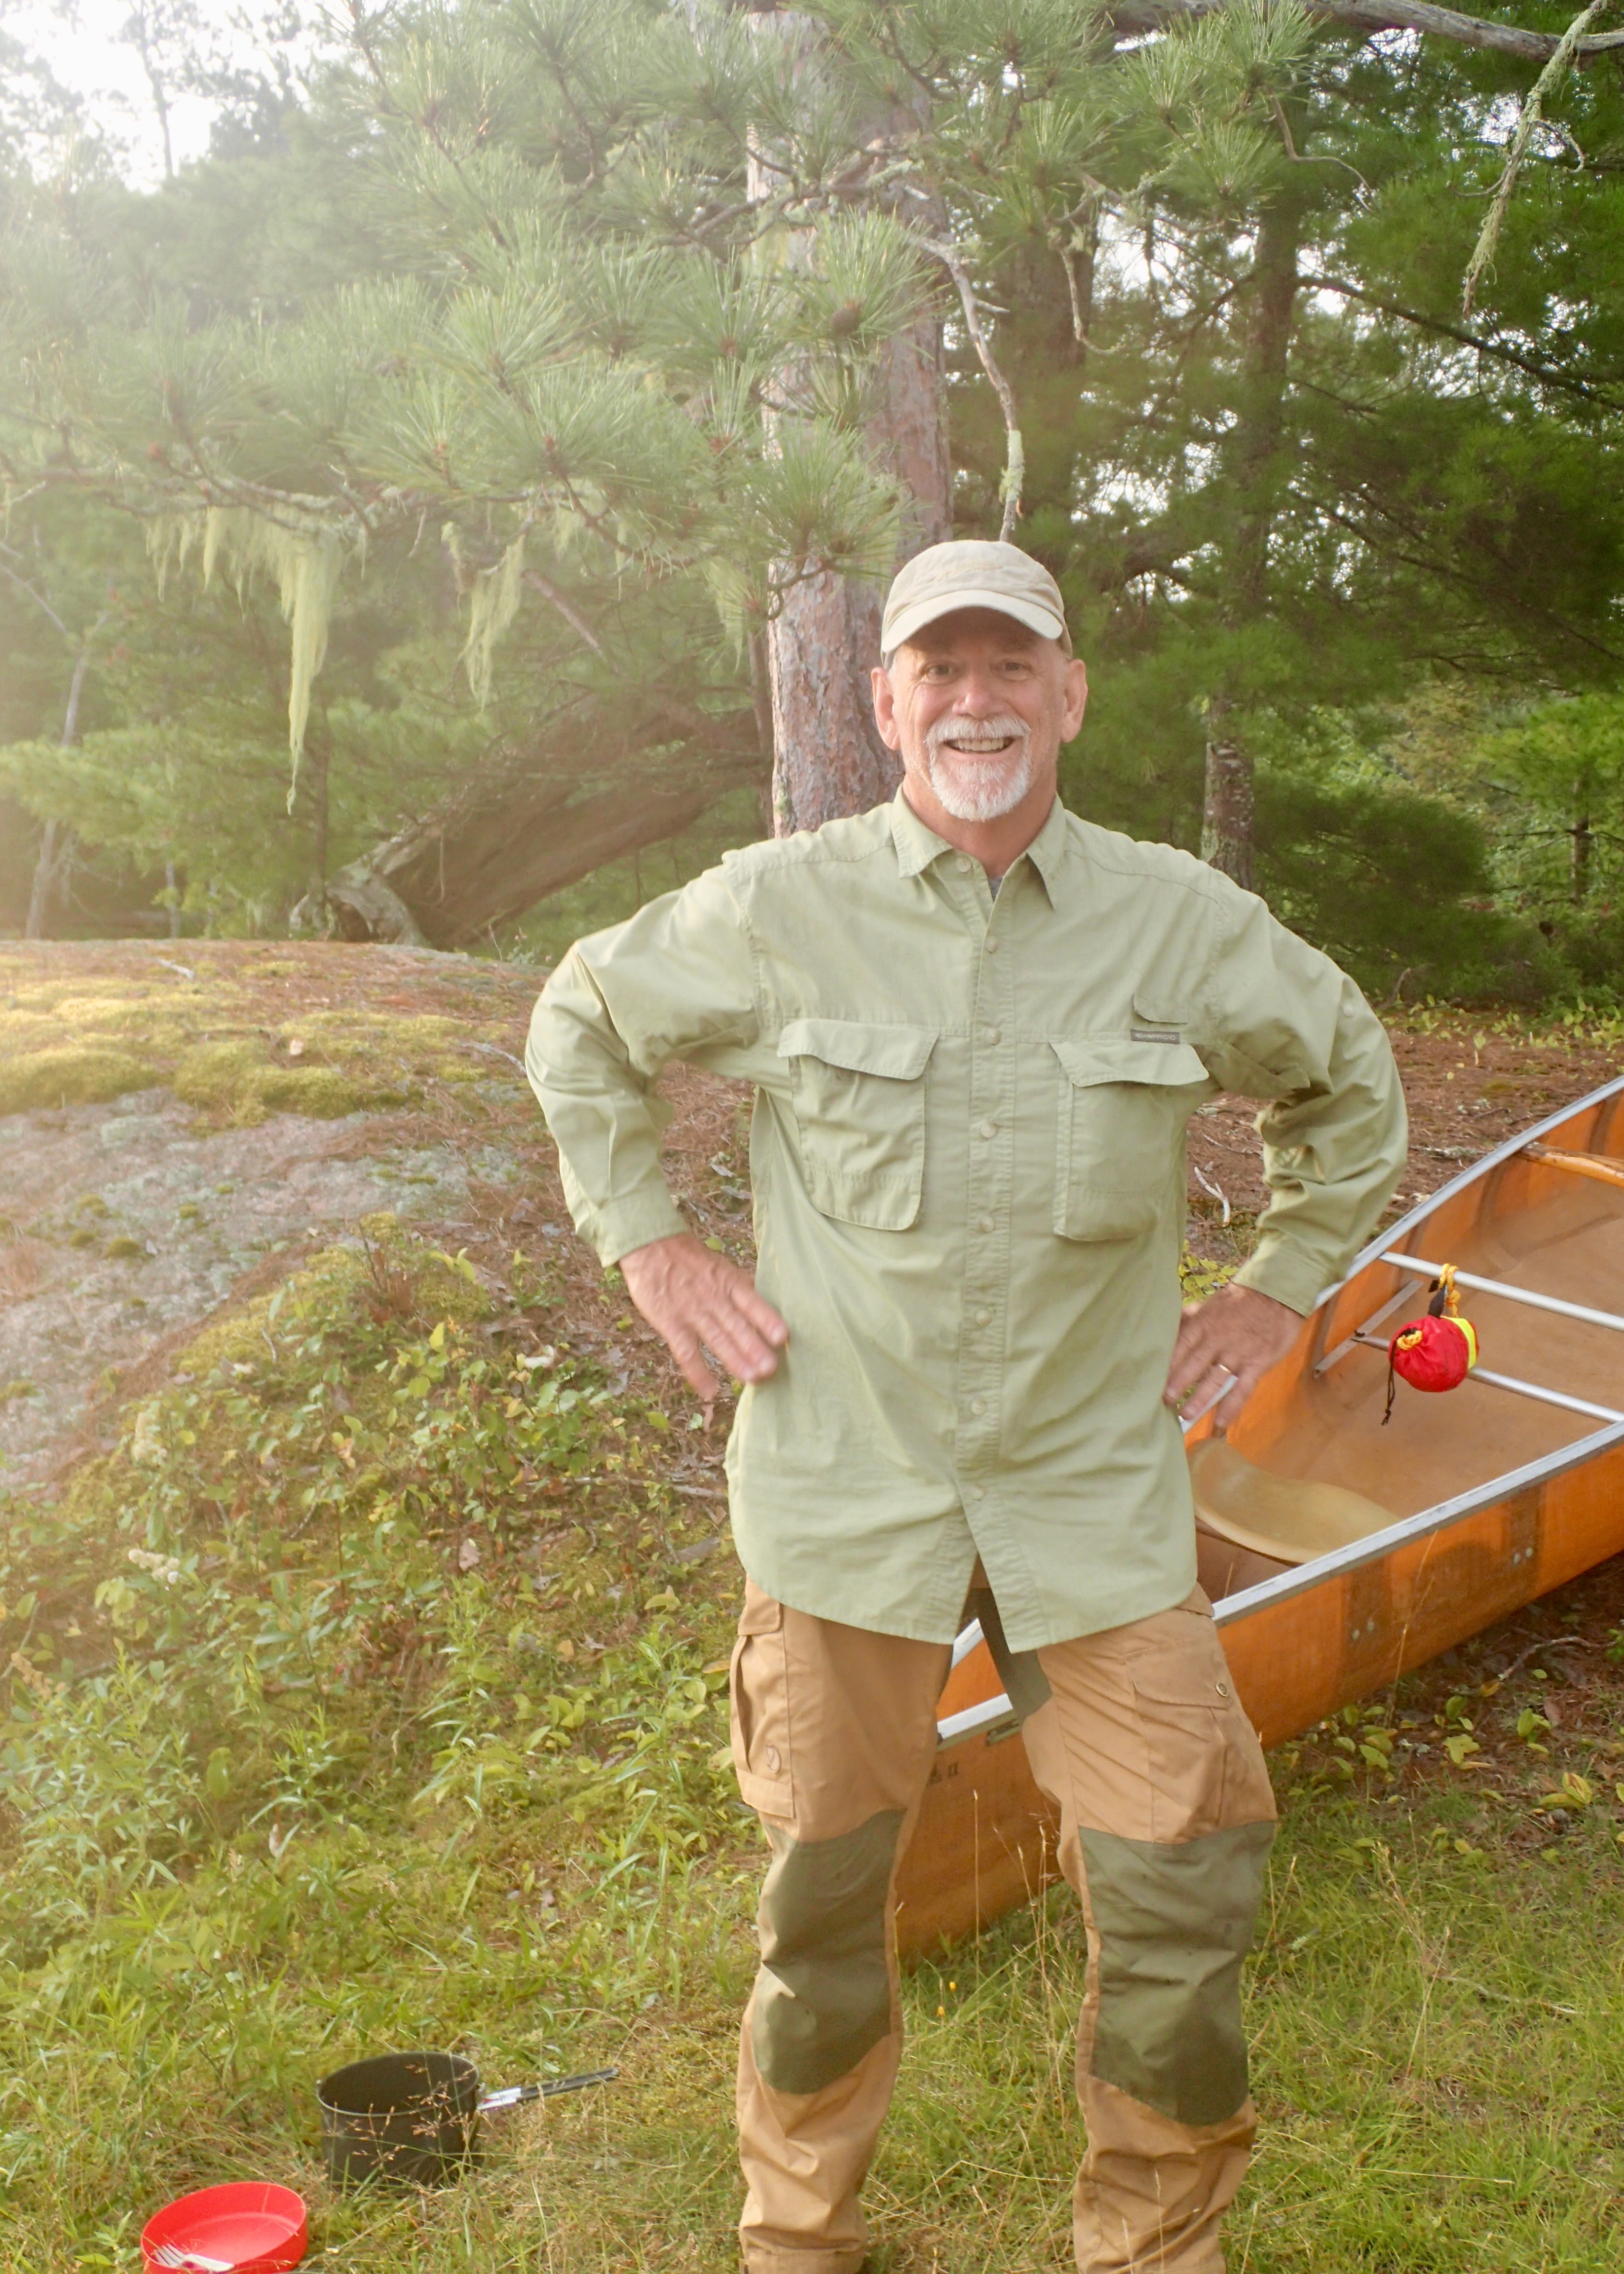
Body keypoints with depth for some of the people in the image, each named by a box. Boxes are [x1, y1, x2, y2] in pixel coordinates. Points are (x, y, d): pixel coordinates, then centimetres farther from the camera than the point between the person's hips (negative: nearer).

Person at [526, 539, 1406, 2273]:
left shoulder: (1186, 923, -2)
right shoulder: (776, 911, -5)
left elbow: (1348, 1079, 16)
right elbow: (580, 1025, 12)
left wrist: (1284, 1283, 11)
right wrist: (644, 1243, 6)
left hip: (1099, 1488, 1)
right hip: (843, 1478, -1)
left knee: (1185, 1897, 2)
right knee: (826, 1893, 12)